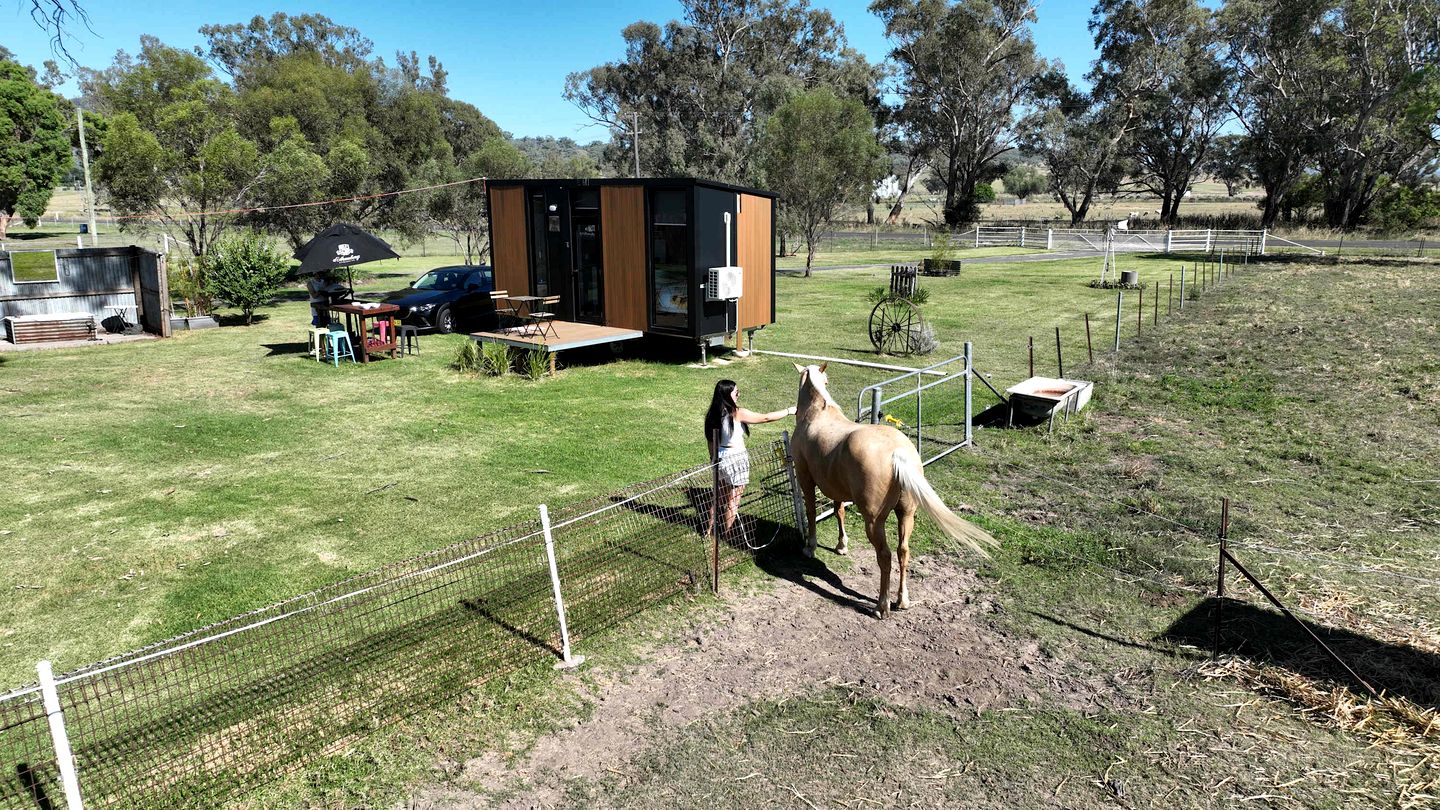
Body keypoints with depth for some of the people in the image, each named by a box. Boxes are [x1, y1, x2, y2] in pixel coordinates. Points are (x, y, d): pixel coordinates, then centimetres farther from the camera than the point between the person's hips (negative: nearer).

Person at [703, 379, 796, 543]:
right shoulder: (737, 413, -18)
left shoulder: (713, 415, 0)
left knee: (719, 497, 22)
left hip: (719, 459, 6)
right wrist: (789, 411, -6)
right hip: (736, 459, -6)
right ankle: (727, 534, 17)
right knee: (733, 501, 8)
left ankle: (710, 528, 32)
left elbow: (710, 441, 7)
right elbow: (766, 418, -15)